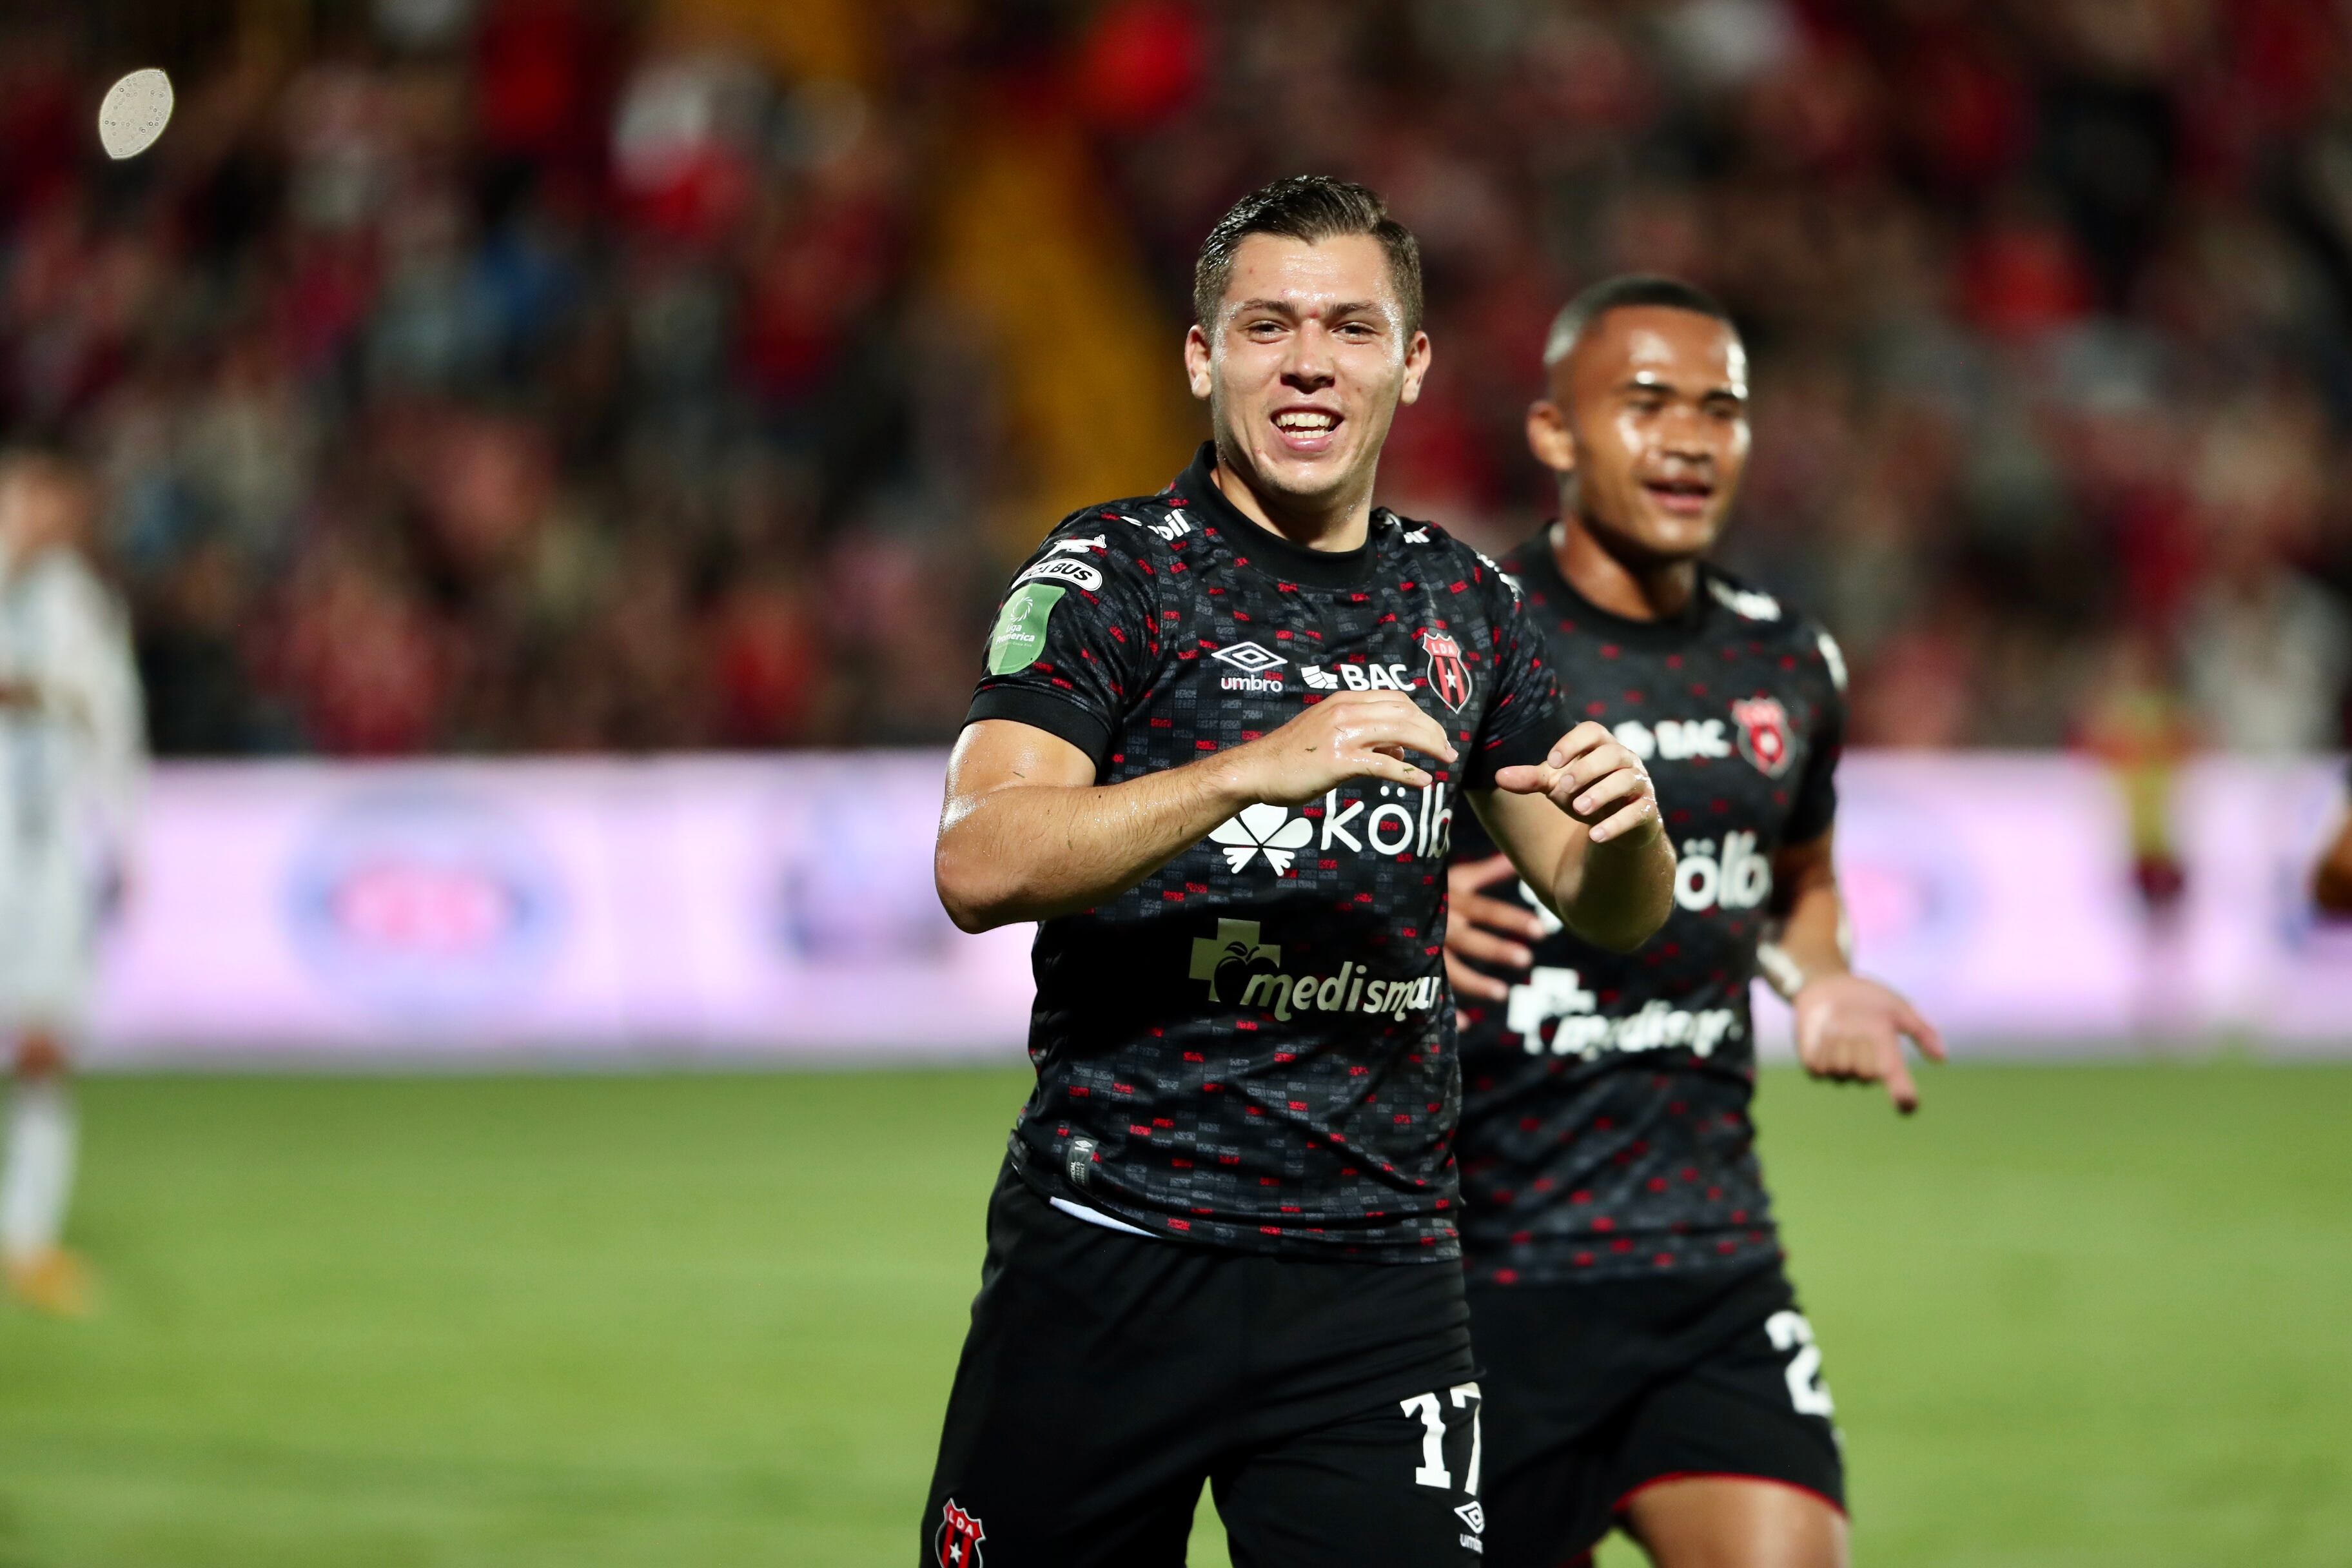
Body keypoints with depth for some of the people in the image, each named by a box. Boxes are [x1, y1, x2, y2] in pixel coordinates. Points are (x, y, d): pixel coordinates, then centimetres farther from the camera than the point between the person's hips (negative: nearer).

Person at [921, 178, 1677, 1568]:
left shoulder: (1462, 605, 12)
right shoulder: (1112, 574, -2)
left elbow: (1613, 912, 19)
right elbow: (979, 865, -16)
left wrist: (1621, 826, -5)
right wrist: (1259, 766, -27)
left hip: (1380, 1281, 3)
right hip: (1112, 1255, -3)